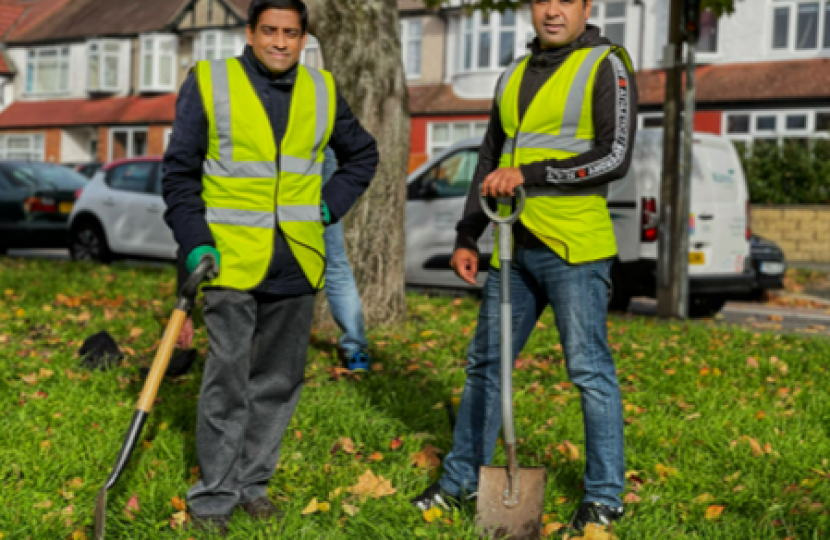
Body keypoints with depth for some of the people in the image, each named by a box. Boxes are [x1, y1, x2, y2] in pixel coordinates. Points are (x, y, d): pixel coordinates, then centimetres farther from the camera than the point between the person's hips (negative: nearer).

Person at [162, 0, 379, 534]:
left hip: (297, 264, 4)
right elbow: (180, 172, 2)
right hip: (233, 261, -4)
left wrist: (330, 206, 8)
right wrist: (195, 241, -9)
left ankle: (252, 482, 23)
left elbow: (362, 155, 22)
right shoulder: (209, 83, -1)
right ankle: (212, 496, 7)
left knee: (279, 382, 10)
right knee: (227, 383, -5)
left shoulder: (323, 92, 9)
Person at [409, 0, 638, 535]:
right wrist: (466, 238, 15)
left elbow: (615, 157, -15)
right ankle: (462, 480, 24)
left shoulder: (607, 66, -4)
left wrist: (529, 173, -21)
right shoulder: (516, 75, 16)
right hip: (516, 249, 7)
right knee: (485, 363, 12)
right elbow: (491, 163, 21)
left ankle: (605, 495, 9)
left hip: (575, 248, -7)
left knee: (590, 370, -3)